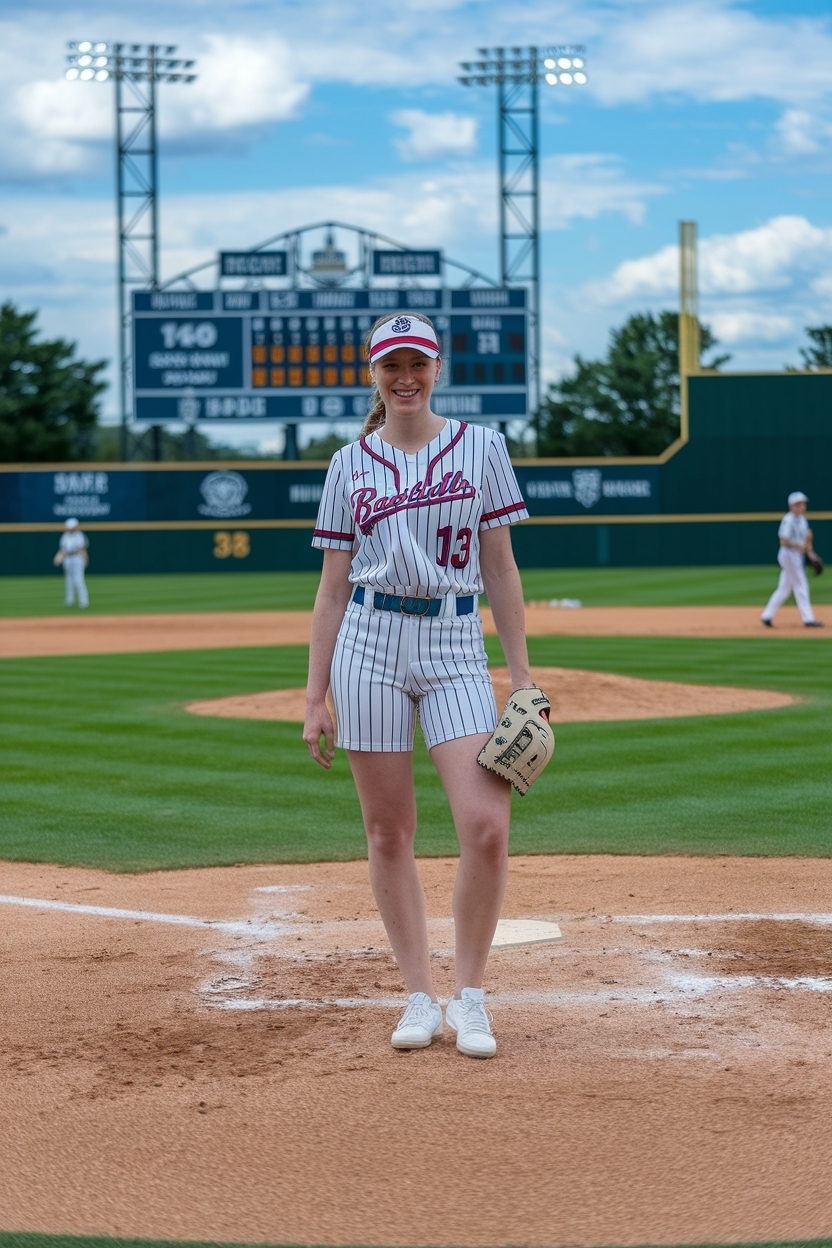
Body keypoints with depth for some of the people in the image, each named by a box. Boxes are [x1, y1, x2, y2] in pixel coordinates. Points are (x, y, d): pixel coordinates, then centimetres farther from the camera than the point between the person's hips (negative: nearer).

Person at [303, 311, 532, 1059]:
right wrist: (315, 698, 4)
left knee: (486, 826, -14)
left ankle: (471, 998, 2)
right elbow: (334, 584, 9)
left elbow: (501, 568, 7)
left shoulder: (480, 447, 7)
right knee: (388, 833, 2)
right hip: (371, 643, 1)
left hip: (456, 645, -1)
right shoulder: (351, 464, 9)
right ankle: (420, 998, 14)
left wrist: (522, 676, 2)